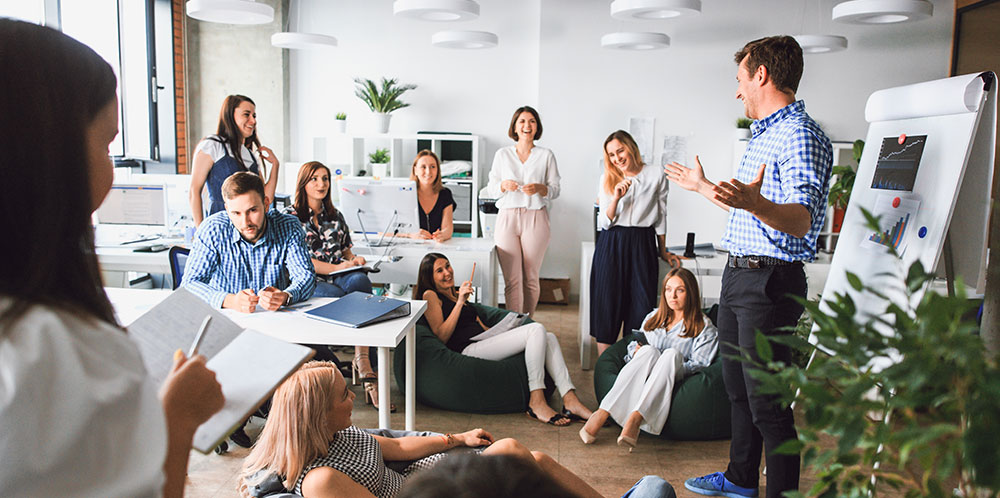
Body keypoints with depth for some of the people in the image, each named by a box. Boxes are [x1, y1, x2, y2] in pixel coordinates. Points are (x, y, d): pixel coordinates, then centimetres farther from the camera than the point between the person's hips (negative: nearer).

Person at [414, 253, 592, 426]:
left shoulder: (456, 293, 29)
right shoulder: (430, 296, 5)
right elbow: (442, 337, -7)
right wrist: (459, 303, -11)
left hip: (484, 342, 8)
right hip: (467, 349, -8)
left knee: (549, 337, -9)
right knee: (537, 329, -22)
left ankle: (570, 401, -20)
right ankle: (536, 402, -25)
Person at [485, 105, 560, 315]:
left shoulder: (546, 155, 9)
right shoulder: (502, 154, 12)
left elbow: (555, 189, 7)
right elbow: (491, 188, 12)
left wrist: (540, 188, -13)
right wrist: (504, 185, -10)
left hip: (535, 218, 0)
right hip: (507, 217, 0)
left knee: (530, 278, 4)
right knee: (512, 279, -6)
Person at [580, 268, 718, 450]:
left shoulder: (704, 328, 12)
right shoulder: (653, 317, 24)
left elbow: (699, 365, 2)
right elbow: (633, 345, 25)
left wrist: (670, 367, -13)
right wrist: (637, 351, 1)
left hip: (672, 383, -2)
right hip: (638, 381, 2)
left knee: (672, 353, -34)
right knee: (649, 350, -32)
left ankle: (635, 418, -50)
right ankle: (602, 414, -46)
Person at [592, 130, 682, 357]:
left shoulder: (655, 176, 2)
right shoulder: (606, 179, 5)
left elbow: (661, 215, 11)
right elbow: (605, 222, 1)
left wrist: (663, 251, 15)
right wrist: (616, 197, -16)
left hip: (642, 245, 0)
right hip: (611, 246, 1)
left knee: (641, 305, 0)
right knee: (607, 305, 0)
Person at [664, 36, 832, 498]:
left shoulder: (800, 135, -14)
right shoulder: (763, 134, 18)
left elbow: (800, 222, -26)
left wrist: (753, 202, -45)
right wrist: (702, 186, 39)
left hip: (769, 281, -10)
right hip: (737, 275, 10)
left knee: (767, 400, -3)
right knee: (737, 385, 20)